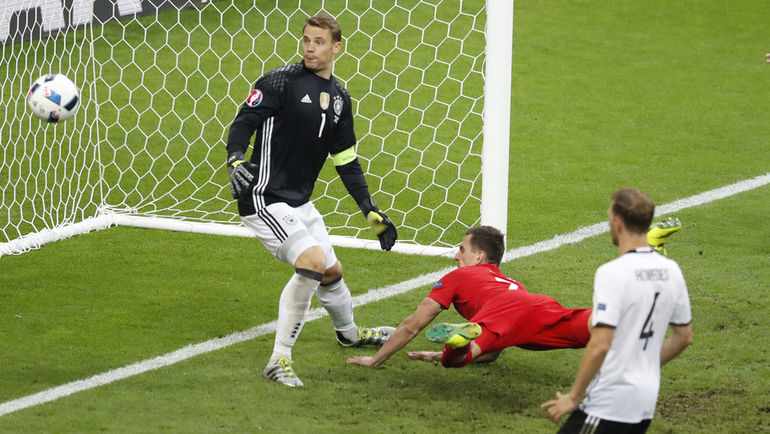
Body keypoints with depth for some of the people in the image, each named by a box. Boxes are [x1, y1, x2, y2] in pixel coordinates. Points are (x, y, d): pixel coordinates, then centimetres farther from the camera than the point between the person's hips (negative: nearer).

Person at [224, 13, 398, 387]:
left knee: (331, 271, 22)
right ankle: (279, 360, -19)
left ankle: (349, 333, 53)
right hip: (265, 199, -8)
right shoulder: (281, 82, -10)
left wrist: (372, 212, 15)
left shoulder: (339, 99, 11)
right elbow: (243, 123, -14)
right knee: (312, 261, -25)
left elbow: (347, 162, 17)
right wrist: (235, 162, -33)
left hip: (299, 202, 8)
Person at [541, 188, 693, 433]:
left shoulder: (612, 273, -17)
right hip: (646, 401, 8)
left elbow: (600, 345, -21)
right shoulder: (671, 271, 6)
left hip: (610, 402, -8)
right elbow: (684, 337, 15)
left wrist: (573, 397, -12)